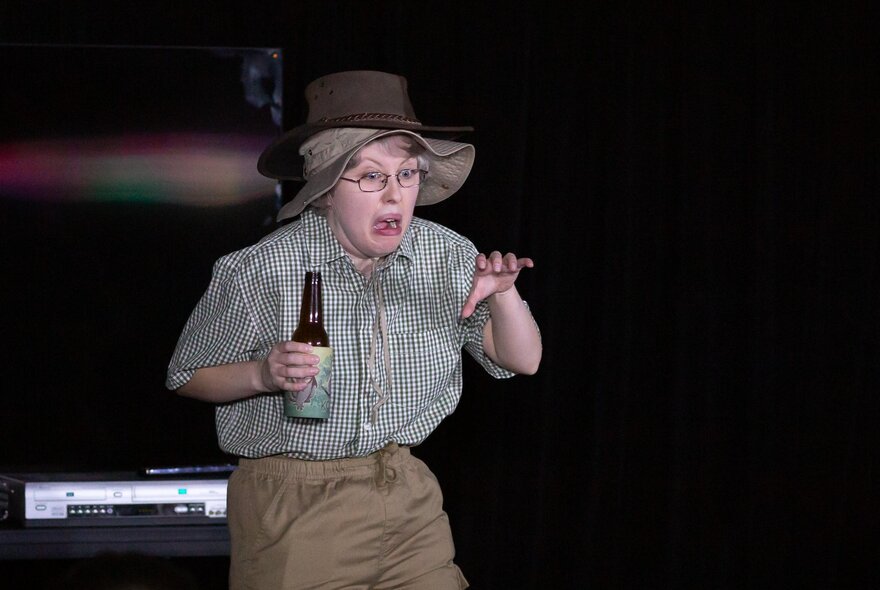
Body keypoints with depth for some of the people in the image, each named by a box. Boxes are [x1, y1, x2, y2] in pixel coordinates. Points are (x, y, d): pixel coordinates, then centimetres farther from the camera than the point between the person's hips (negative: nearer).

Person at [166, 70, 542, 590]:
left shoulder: (448, 257, -3)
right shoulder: (258, 272, -15)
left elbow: (522, 362, 0)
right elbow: (187, 376, -2)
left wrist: (501, 294, -19)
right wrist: (262, 374, -21)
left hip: (408, 496, 4)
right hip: (293, 506, -4)